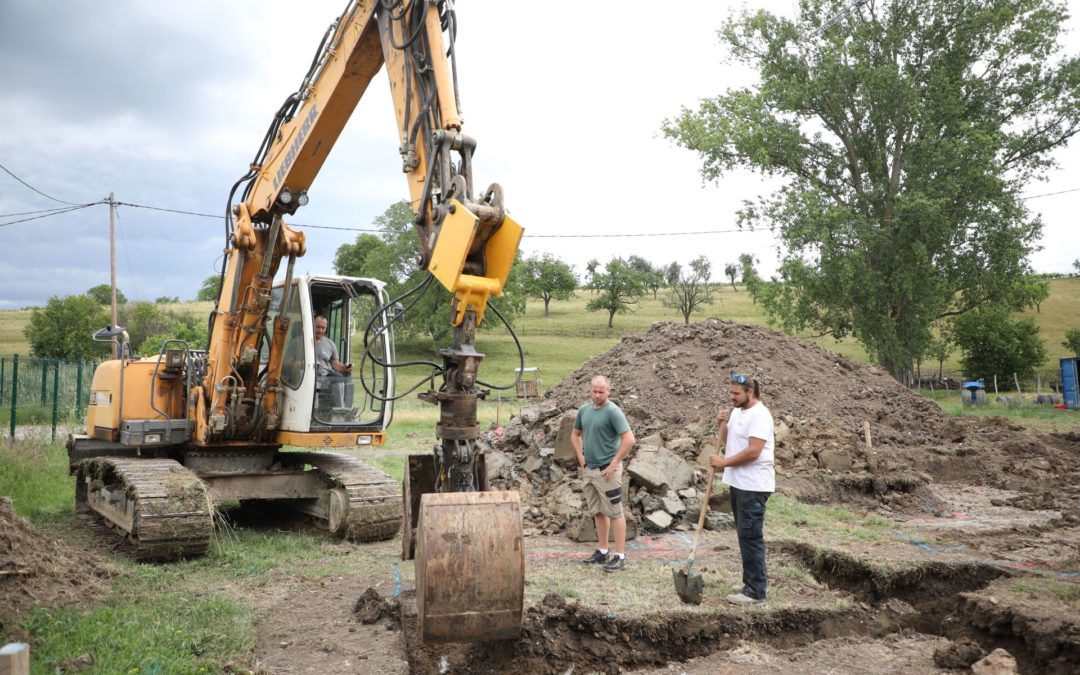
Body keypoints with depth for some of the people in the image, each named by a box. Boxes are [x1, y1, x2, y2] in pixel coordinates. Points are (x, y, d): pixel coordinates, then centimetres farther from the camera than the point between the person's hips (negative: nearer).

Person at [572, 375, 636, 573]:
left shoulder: (613, 412, -14)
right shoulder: (584, 410, 7)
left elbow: (629, 439, -20)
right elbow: (575, 435, 22)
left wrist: (613, 464, -17)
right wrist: (581, 458, 11)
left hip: (606, 470, -7)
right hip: (589, 469, 7)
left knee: (614, 513, -2)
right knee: (598, 512, 15)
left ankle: (620, 556, 3)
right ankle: (603, 552, 25)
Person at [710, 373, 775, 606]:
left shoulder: (759, 415, -17)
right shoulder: (737, 411, 13)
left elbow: (753, 451, -24)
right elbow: (726, 439, 18)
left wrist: (724, 462, -17)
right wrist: (722, 423, 0)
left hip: (753, 486, -10)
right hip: (738, 483, 10)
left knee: (751, 536, -7)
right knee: (746, 535, 15)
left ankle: (755, 592, -2)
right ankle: (753, 584, 24)